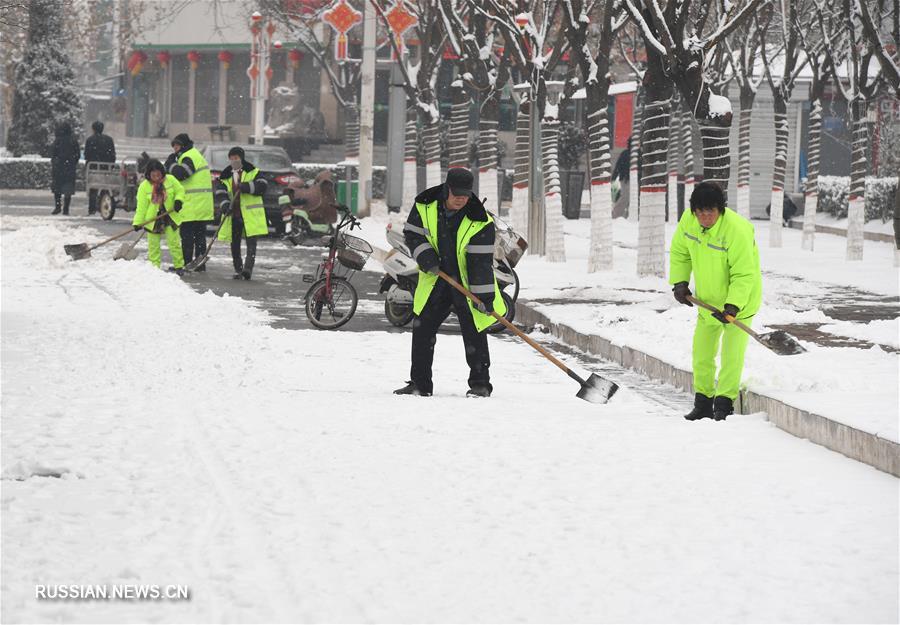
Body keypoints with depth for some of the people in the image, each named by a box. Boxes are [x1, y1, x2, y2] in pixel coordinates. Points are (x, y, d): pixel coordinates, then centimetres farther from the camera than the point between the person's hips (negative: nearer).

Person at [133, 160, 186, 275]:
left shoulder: (170, 180, -5)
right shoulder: (144, 186, -8)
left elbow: (180, 191, 7)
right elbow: (141, 207, -7)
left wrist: (178, 201, -14)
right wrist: (137, 222, -13)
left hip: (170, 217, 0)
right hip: (152, 220, 0)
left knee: (174, 242, -1)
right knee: (153, 245, 4)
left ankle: (179, 266, 10)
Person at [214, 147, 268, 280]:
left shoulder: (253, 172, 4)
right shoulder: (225, 176, 12)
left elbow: (262, 186, -10)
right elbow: (220, 193, 0)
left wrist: (246, 187, -22)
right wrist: (225, 205, -19)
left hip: (250, 214, -4)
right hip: (233, 214, 4)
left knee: (251, 241, -14)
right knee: (235, 243, 8)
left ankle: (248, 267, -21)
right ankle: (238, 270, 17)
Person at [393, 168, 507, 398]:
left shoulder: (480, 221, -18)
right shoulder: (425, 206, -10)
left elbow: (481, 260, -19)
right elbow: (412, 233, 2)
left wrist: (485, 295, -22)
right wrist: (425, 255, -15)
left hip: (467, 283, -3)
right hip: (435, 277, 3)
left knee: (473, 332, -5)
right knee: (422, 328, 4)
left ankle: (480, 383, 5)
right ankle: (419, 383, 12)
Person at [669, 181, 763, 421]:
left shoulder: (737, 230, -31)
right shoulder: (688, 220, -12)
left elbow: (744, 274, -29)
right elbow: (679, 251, 8)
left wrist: (733, 306, -38)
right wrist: (679, 282, -1)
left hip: (738, 301, -7)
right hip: (708, 299, 7)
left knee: (732, 353, -11)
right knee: (702, 351, 12)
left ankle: (723, 405, -3)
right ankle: (703, 404, 24)